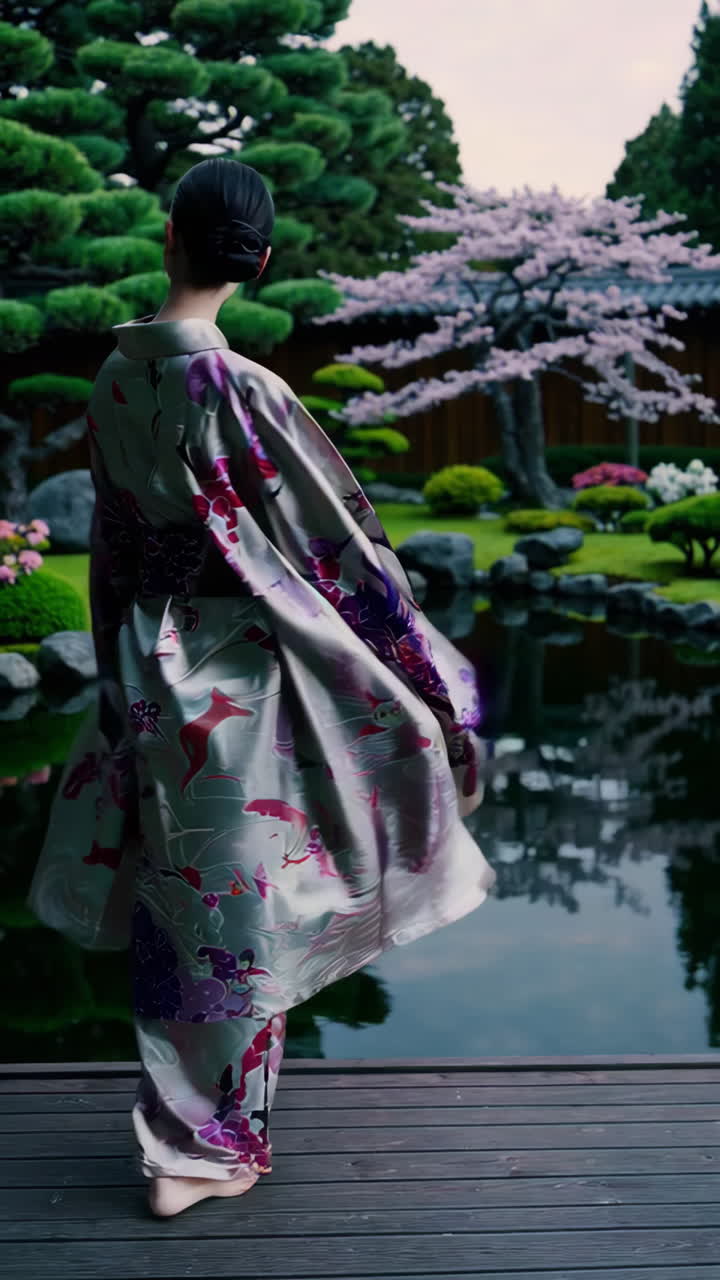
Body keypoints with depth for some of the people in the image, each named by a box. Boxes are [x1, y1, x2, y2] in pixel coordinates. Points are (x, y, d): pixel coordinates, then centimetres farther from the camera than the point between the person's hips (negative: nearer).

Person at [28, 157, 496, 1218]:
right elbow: (336, 543, -14)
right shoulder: (236, 390, -20)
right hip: (237, 679, -7)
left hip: (149, 670, 7)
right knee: (238, 903, 7)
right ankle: (210, 1149, 20)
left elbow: (113, 538, 10)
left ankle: (174, 1136, 35)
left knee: (170, 900, 18)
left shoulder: (118, 375, 1)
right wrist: (430, 677, -2)